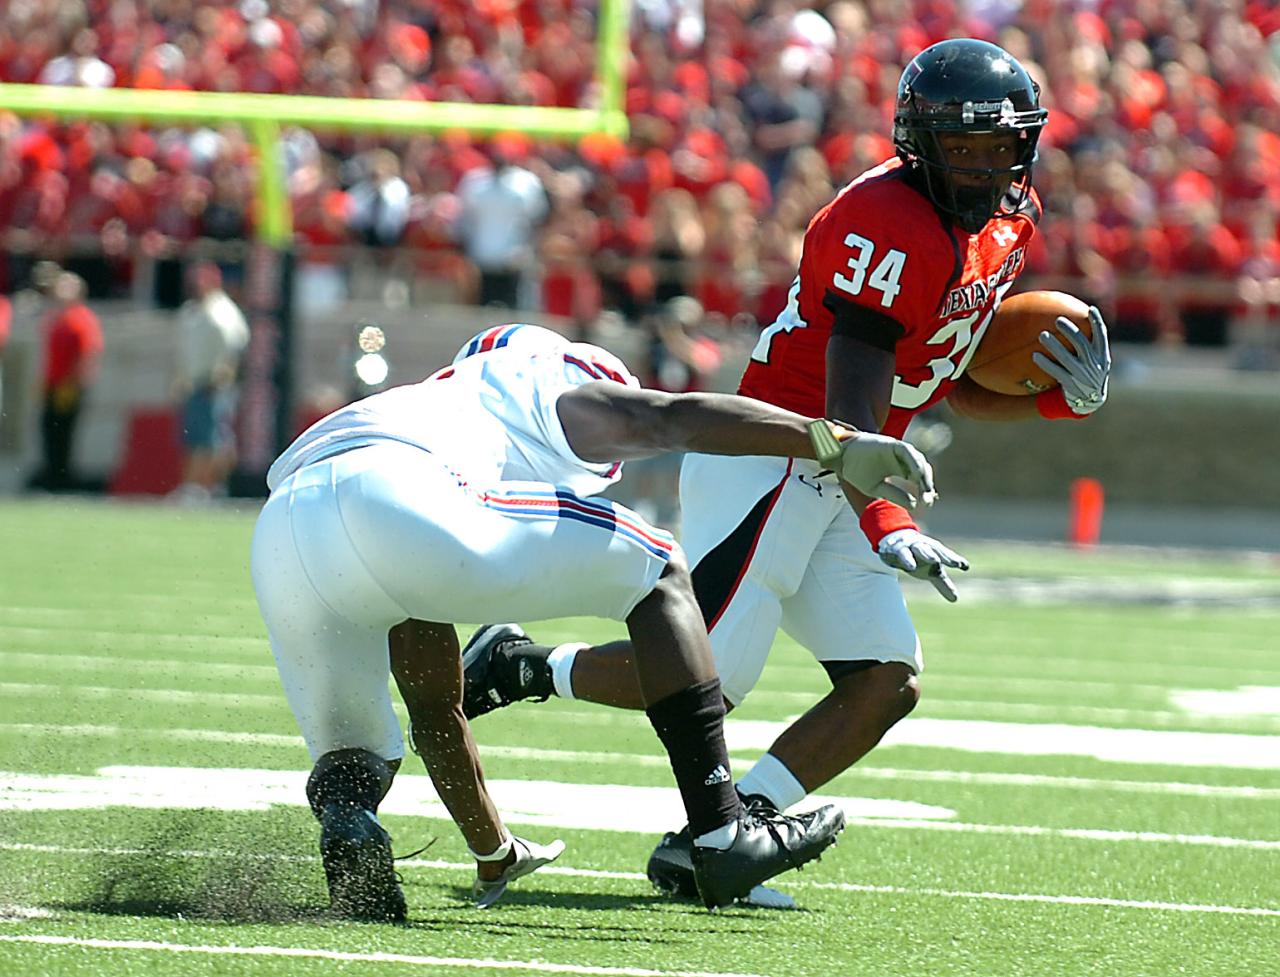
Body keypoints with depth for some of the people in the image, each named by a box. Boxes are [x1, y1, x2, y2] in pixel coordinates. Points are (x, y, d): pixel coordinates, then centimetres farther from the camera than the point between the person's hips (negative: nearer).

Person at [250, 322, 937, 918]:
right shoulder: (551, 386, 29)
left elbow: (434, 707, 49)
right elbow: (671, 421, 7)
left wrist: (492, 858, 56)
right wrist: (837, 444, 4)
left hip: (277, 541, 6)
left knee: (352, 761, 27)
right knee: (657, 575, 13)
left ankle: (346, 828, -9)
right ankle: (723, 837, 8)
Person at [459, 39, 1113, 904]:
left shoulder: (1008, 225, 10)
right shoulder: (889, 225, -20)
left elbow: (962, 390, 19)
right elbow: (850, 404, -25)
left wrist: (1067, 396, 1)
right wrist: (885, 526, -37)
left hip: (828, 486, 9)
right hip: (766, 466, -9)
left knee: (887, 685, -3)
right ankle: (521, 669, 10)